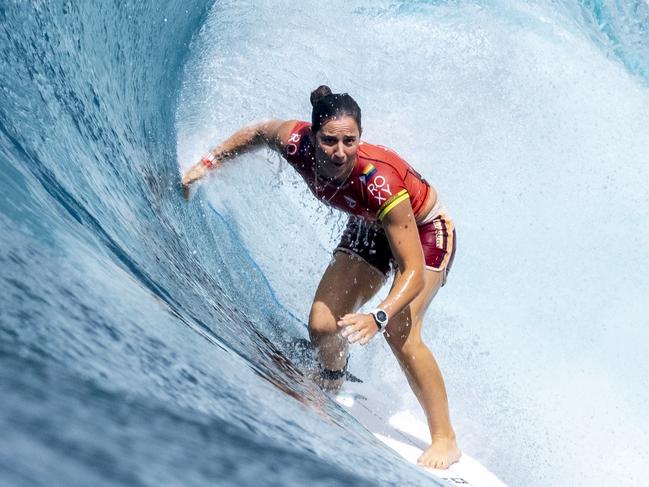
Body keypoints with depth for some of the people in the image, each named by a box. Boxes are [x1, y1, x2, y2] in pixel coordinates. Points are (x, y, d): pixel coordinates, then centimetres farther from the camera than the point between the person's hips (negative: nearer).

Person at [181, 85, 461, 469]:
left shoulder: (379, 181, -42)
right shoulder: (297, 143, -28)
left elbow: (414, 271, -43)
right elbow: (259, 132, -2)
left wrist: (379, 316, -58)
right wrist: (208, 163, -2)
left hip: (425, 231, -5)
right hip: (369, 228, 6)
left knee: (400, 331, -25)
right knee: (322, 326, -6)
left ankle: (446, 439, -9)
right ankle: (337, 391, 27)